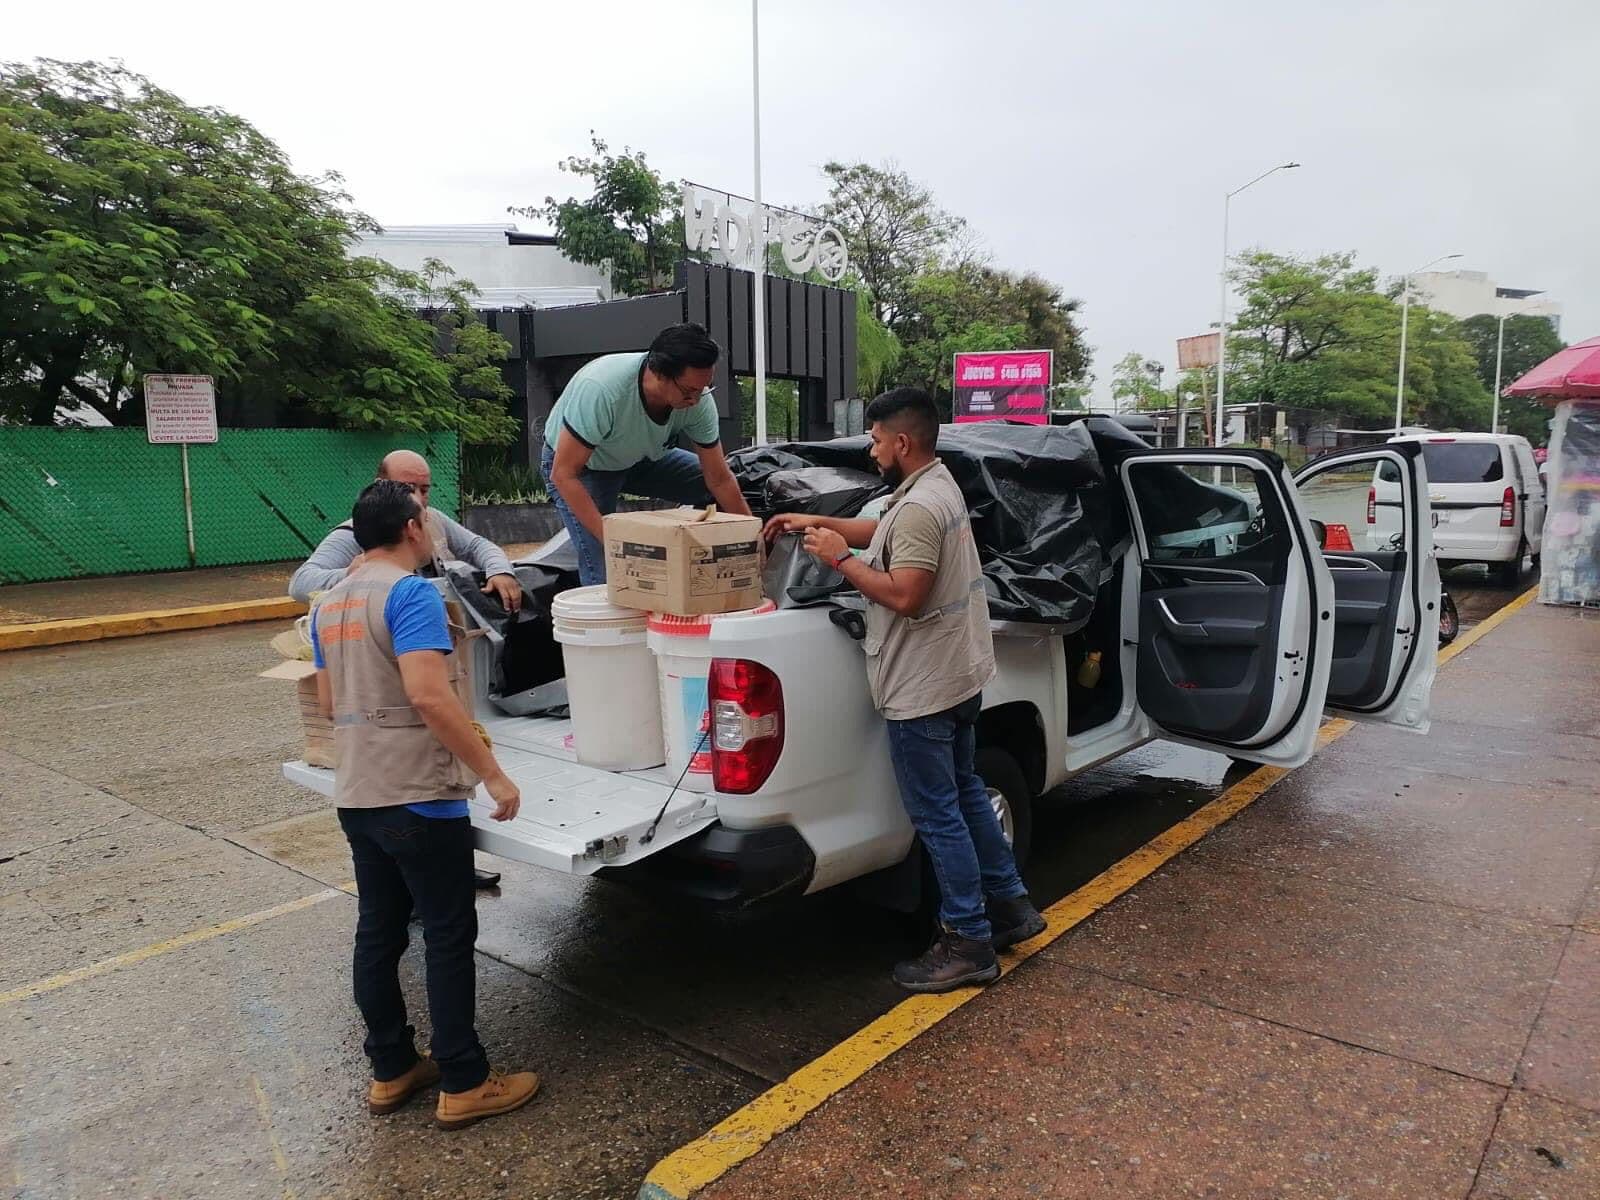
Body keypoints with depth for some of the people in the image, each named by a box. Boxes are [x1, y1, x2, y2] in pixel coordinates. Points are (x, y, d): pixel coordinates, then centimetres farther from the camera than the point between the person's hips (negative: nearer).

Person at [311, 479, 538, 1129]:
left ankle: (390, 1071, 27)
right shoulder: (410, 593, -17)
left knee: (377, 932, 15)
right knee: (449, 938, 2)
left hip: (357, 798, 9)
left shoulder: (329, 605, 11)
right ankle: (464, 1085, 11)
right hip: (419, 800, -8)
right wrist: (493, 774, -24)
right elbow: (429, 695, -28)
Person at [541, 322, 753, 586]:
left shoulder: (699, 399, -25)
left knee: (721, 493, -9)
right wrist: (609, 537, -39)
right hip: (578, 464, -5)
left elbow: (720, 480, -14)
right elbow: (564, 474, -34)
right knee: (603, 571, -20)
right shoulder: (600, 389, -40)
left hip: (641, 456, 5)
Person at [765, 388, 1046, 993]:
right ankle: (1009, 905, 34)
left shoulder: (920, 507, -23)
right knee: (965, 793, 22)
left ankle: (968, 944, 13)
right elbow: (883, 533, 24)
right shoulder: (940, 485, 10)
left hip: (925, 689, -11)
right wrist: (817, 521, 17)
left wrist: (840, 558, -18)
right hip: (958, 676, 11)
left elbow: (904, 595, -28)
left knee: (938, 816, 1)